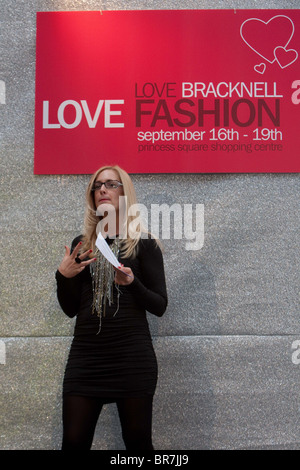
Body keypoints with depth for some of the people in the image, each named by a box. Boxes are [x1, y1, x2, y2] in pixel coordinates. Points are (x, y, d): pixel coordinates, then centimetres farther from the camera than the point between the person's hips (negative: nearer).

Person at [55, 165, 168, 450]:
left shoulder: (143, 243, 2)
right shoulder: (81, 244, 12)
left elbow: (159, 306, -1)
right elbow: (70, 309, 12)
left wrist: (131, 282, -18)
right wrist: (63, 275, -5)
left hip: (132, 358, -3)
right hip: (85, 357, 3)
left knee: (137, 441, 2)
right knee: (73, 442, 1)